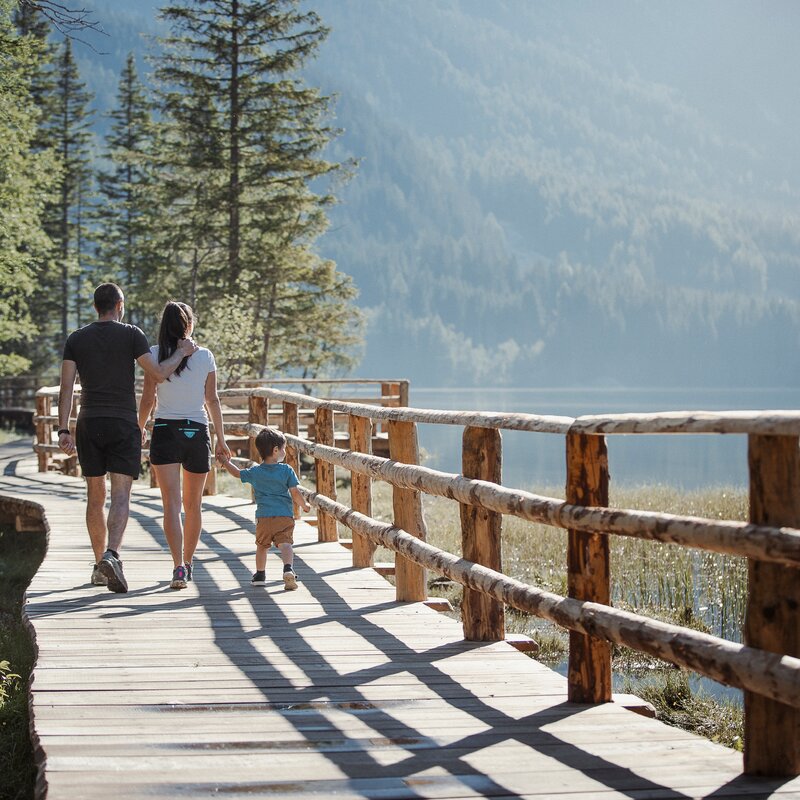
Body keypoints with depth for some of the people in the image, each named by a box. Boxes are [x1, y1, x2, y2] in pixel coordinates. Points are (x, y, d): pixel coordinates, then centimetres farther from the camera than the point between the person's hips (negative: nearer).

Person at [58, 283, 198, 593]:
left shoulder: (76, 339, 6)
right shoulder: (131, 334, -3)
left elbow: (66, 387, -1)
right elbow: (157, 374, -8)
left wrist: (64, 430, -2)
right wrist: (182, 352, 7)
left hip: (88, 425, 3)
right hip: (123, 425, -3)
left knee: (95, 497, 13)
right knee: (120, 496, -8)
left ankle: (99, 564, 19)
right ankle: (111, 555, -29)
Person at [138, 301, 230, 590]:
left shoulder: (155, 354, -2)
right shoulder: (205, 356, 1)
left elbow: (147, 399, -2)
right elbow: (212, 400, 3)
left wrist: (140, 428, 14)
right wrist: (221, 438, 10)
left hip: (165, 430, -1)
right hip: (197, 432, 2)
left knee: (172, 503, -8)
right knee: (193, 504, 15)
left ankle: (178, 566, -23)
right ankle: (188, 563, 27)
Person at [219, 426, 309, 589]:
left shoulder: (255, 472, 5)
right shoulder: (287, 470, -2)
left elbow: (238, 473, 21)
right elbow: (295, 493, -3)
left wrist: (226, 463, 39)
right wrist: (305, 506, 15)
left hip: (264, 516, 2)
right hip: (285, 515, -2)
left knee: (262, 545, 18)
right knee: (285, 544, -9)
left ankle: (260, 574, 26)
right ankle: (288, 568, -31)